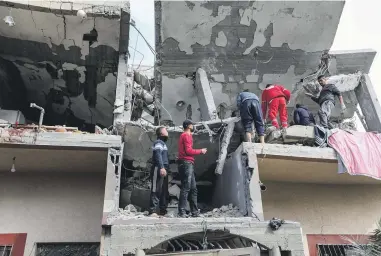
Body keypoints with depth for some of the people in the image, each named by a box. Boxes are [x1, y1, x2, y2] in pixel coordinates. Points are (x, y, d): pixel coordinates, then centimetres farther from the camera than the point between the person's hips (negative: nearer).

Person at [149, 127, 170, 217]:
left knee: (164, 191, 10)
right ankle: (153, 210, -12)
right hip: (159, 169, -10)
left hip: (164, 170, 10)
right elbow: (158, 155, -20)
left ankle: (163, 210, 15)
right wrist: (161, 167, -29)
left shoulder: (163, 143, 25)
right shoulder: (158, 142, -6)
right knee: (156, 190, -12)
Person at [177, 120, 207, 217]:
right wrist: (200, 151, -5)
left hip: (188, 164, 10)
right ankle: (181, 212, -12)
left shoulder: (185, 136, 24)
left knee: (193, 189, 9)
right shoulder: (186, 135, -6)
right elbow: (188, 150, -15)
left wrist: (199, 151, 13)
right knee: (186, 188, -12)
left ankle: (195, 212, 12)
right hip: (187, 163, -10)